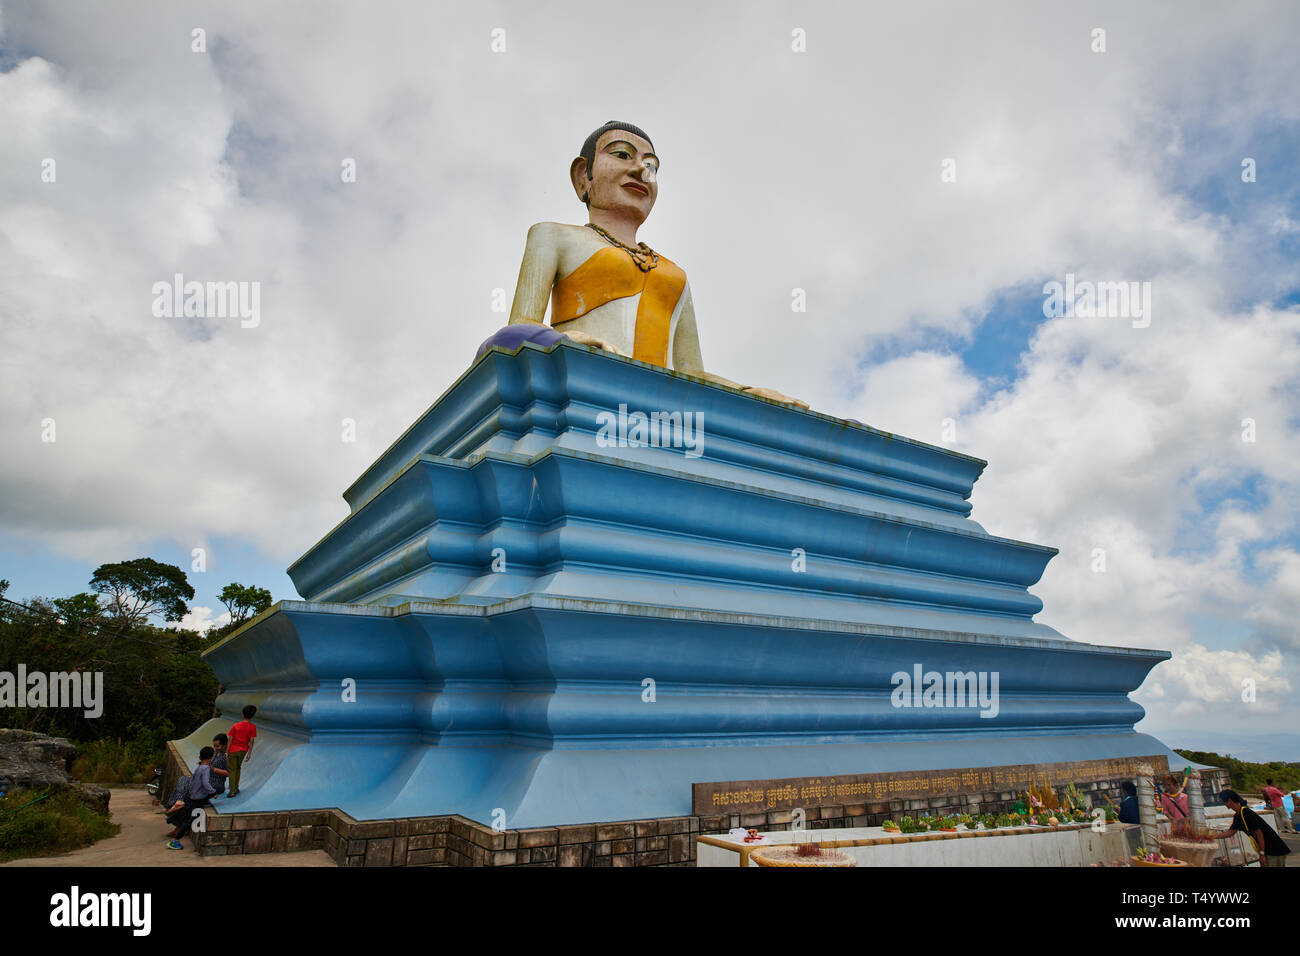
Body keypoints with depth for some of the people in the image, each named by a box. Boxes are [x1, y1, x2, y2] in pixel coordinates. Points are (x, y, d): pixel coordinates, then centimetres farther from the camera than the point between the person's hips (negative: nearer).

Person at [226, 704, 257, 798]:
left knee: (232, 770, 4)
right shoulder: (252, 727, -5)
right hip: (243, 751, 1)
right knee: (238, 769, 20)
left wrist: (227, 752, 0)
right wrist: (249, 754, -3)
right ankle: (236, 788, 23)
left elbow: (230, 739, -4)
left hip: (233, 750, -1)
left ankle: (232, 791, -1)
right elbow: (251, 741, -7)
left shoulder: (236, 726, -3)